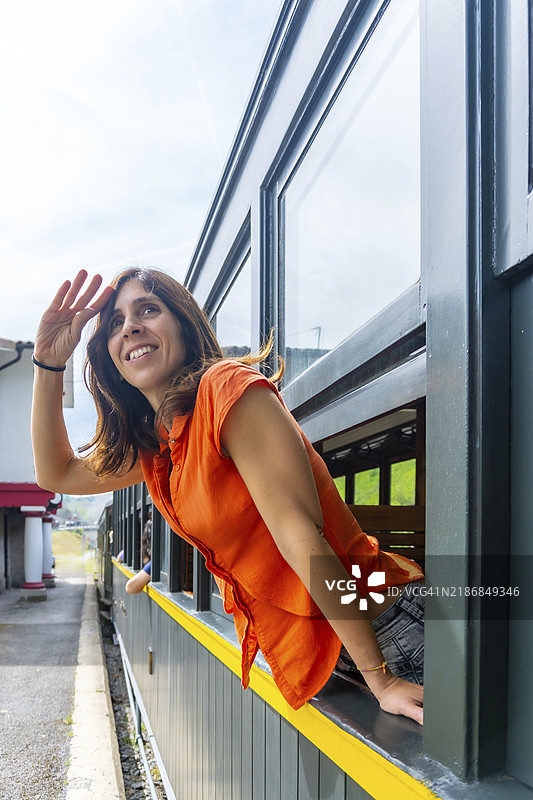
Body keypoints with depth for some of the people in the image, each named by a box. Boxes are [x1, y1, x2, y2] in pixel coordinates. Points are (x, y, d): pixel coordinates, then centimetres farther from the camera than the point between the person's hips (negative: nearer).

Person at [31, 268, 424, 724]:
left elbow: (300, 532, -23)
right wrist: (49, 363, 9)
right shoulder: (153, 443, 10)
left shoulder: (227, 387, -17)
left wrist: (379, 677, -24)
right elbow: (57, 474, 23)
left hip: (376, 626, -8)